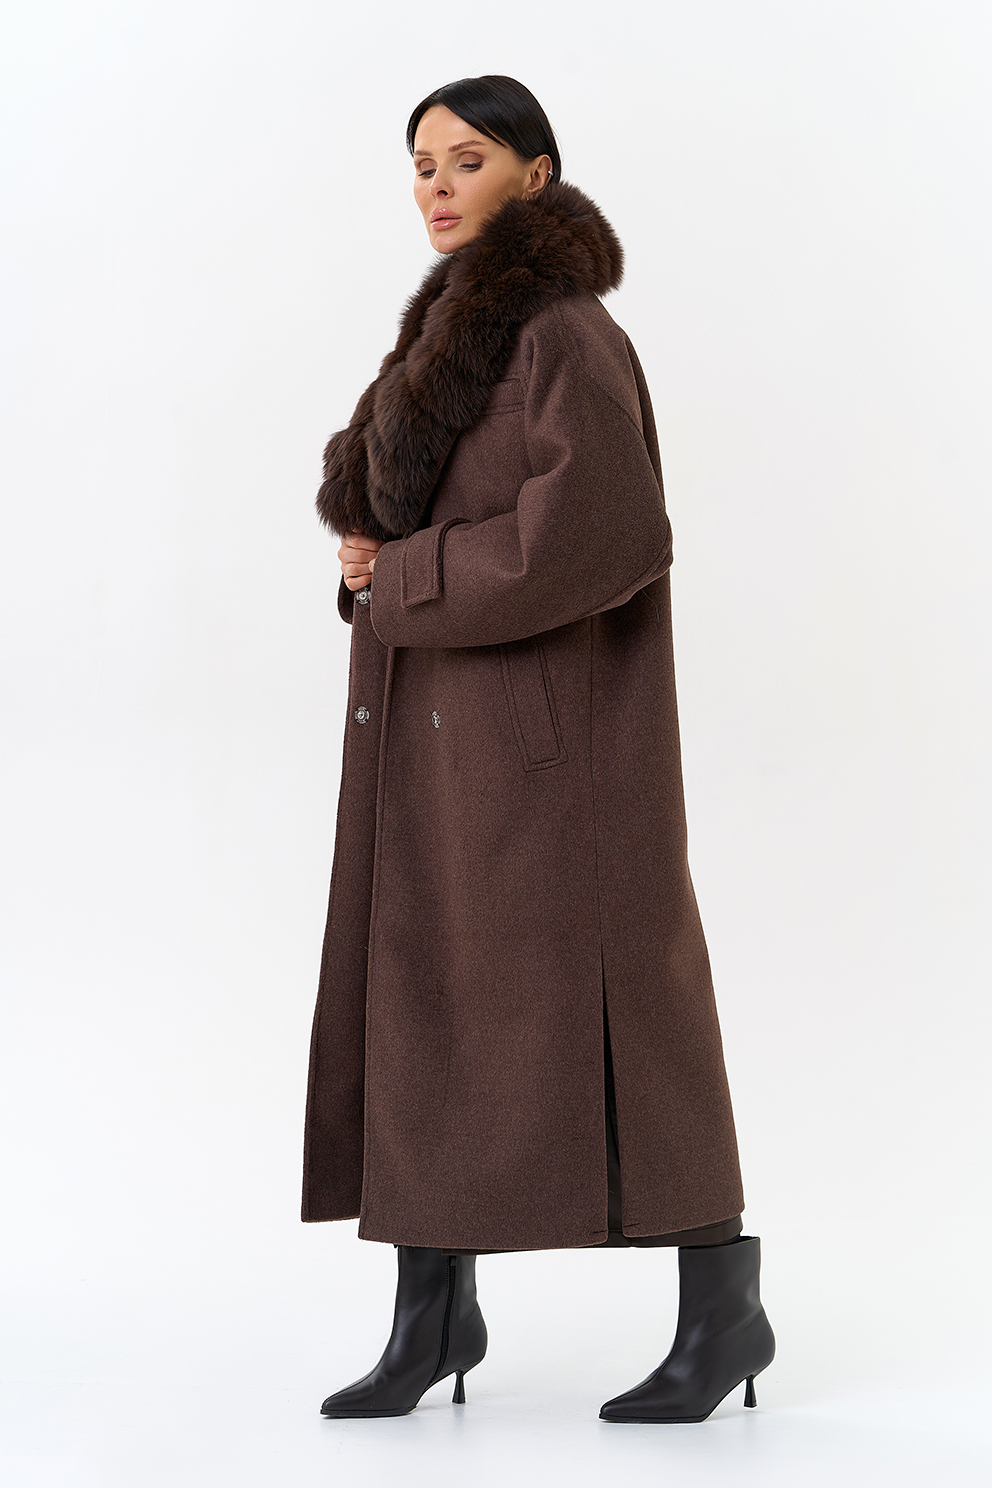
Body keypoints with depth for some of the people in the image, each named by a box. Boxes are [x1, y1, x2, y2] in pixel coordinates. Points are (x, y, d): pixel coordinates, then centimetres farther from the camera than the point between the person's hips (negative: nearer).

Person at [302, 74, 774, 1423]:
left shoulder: (570, 334, -13)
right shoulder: (458, 327, 14)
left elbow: (592, 534, -24)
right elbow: (385, 492, 24)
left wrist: (402, 579, -14)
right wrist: (379, 553, 1)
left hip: (547, 717, -9)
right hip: (434, 721, 9)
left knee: (602, 1001, -3)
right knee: (417, 995, 7)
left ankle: (723, 1304, 9)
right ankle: (436, 1309, 15)